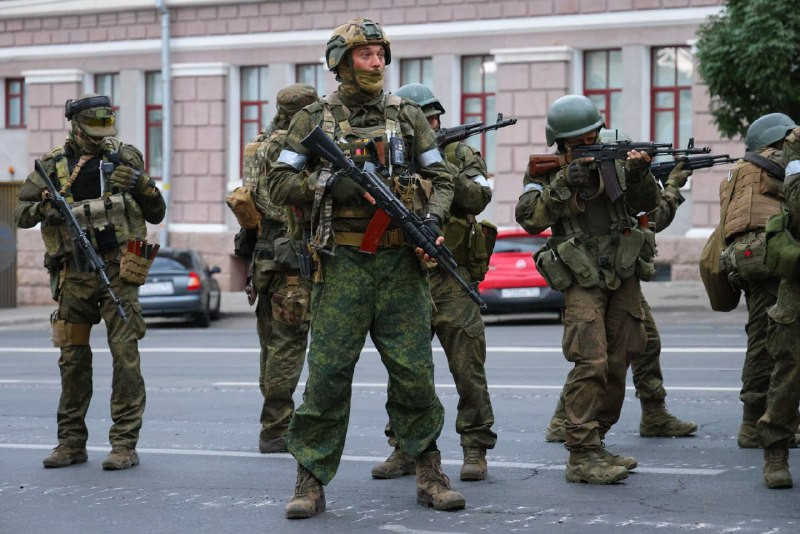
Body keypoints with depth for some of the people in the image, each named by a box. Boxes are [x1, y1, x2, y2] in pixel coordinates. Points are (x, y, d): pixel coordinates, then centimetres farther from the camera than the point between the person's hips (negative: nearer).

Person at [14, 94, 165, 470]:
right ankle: (71, 442, 17)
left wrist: (142, 185, -9)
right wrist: (45, 207, -13)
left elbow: (157, 215, 10)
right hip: (74, 274, 2)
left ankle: (125, 443, -5)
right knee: (73, 358, 7)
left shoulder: (125, 158, 5)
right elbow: (20, 214, 8)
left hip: (117, 270, -2)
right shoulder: (52, 165, 7)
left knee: (125, 354, -7)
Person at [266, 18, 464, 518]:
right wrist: (333, 185, -12)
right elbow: (280, 183, 4)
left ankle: (429, 472, 14)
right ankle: (312, 481, 4)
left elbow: (441, 178, 12)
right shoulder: (315, 120, 6)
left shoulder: (408, 116, 11)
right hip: (343, 265, -2)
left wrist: (433, 219, -7)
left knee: (415, 372, 2)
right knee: (328, 372, -3)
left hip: (401, 263, 2)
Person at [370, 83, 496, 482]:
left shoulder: (460, 154, 4)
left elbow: (478, 197, -11)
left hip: (451, 279, -2)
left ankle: (475, 449, 3)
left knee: (467, 366, -5)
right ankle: (404, 450, 16)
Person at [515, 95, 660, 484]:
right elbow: (529, 217, -13)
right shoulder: (546, 169, 0)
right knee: (591, 362, -16)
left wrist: (640, 175, -17)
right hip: (582, 277, -5)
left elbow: (645, 203, 3)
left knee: (617, 364, 8)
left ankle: (593, 444, 19)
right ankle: (581, 457, -15)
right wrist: (564, 183, -20)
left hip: (624, 275, 5)